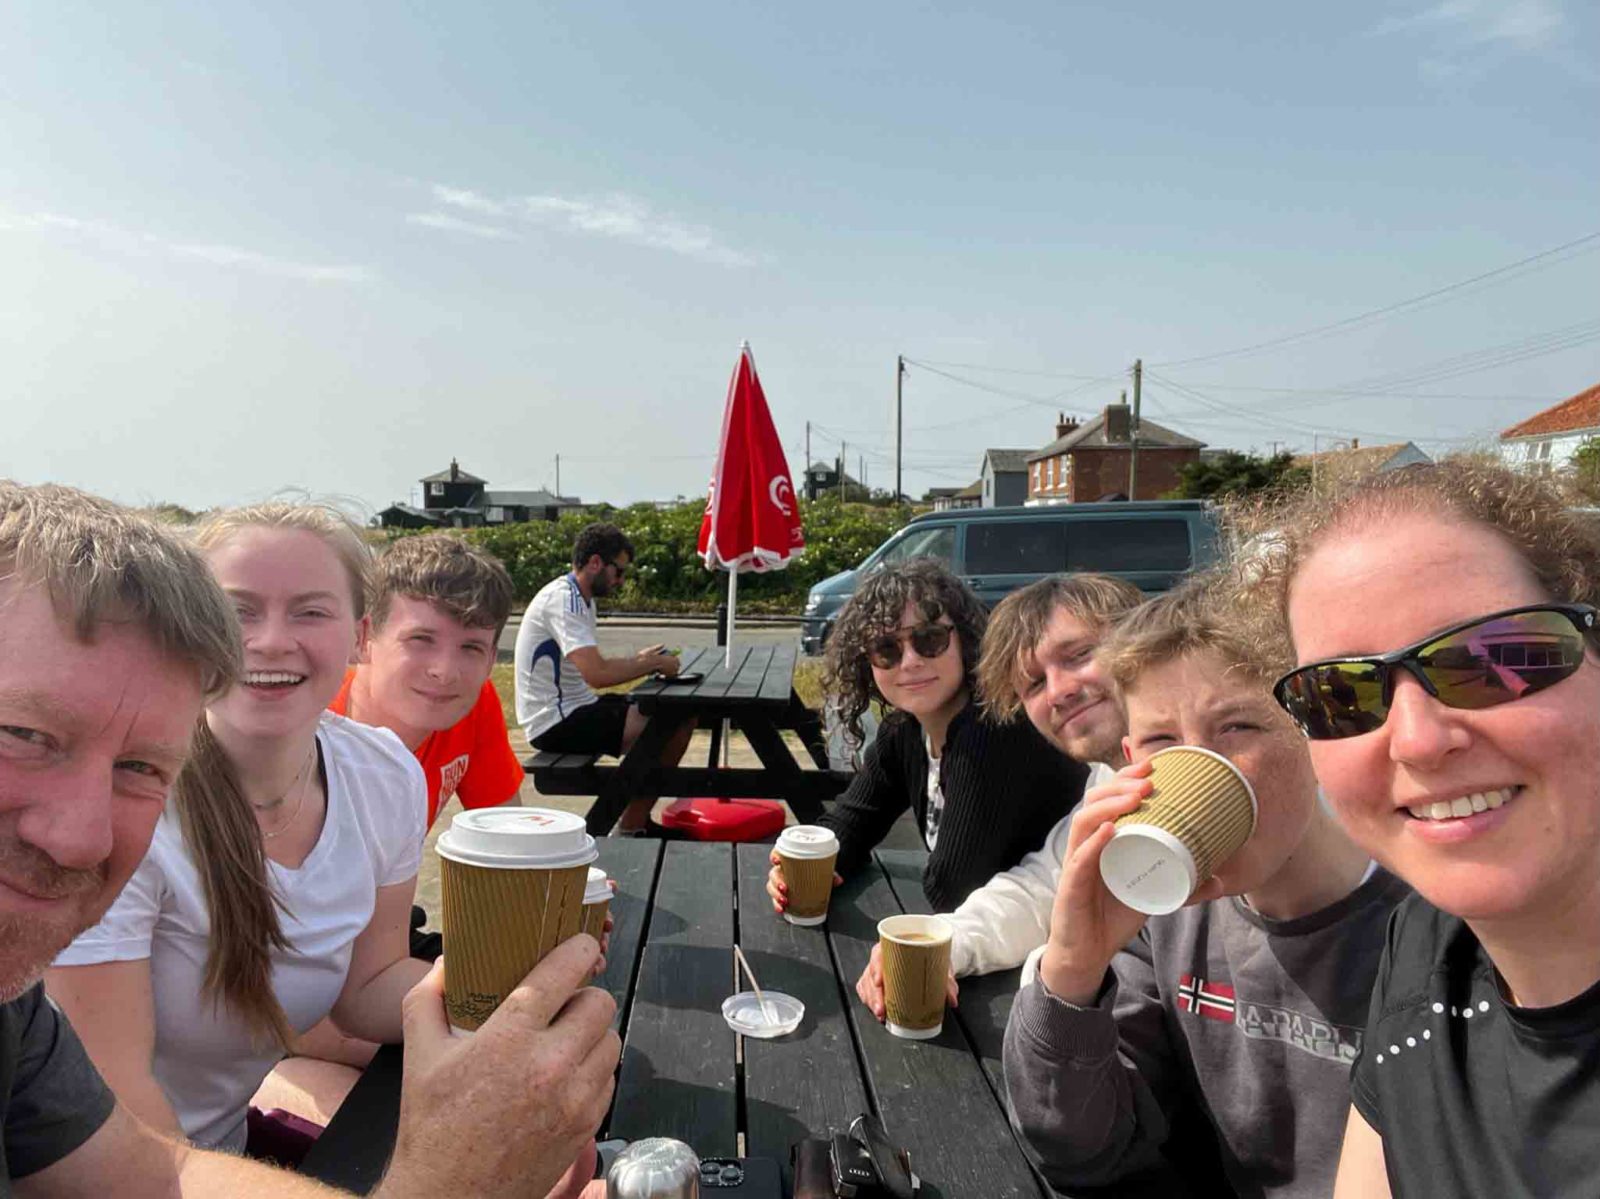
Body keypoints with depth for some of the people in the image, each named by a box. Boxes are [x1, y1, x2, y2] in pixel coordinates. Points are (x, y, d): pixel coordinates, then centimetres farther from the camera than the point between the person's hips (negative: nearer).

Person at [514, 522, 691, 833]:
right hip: (556, 722, -10)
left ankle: (637, 819, 11)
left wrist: (639, 660, 3)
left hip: (575, 708, 10)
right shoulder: (563, 599, -20)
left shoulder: (580, 598, 13)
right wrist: (654, 664, -16)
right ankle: (629, 829, -6)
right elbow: (597, 674, -30)